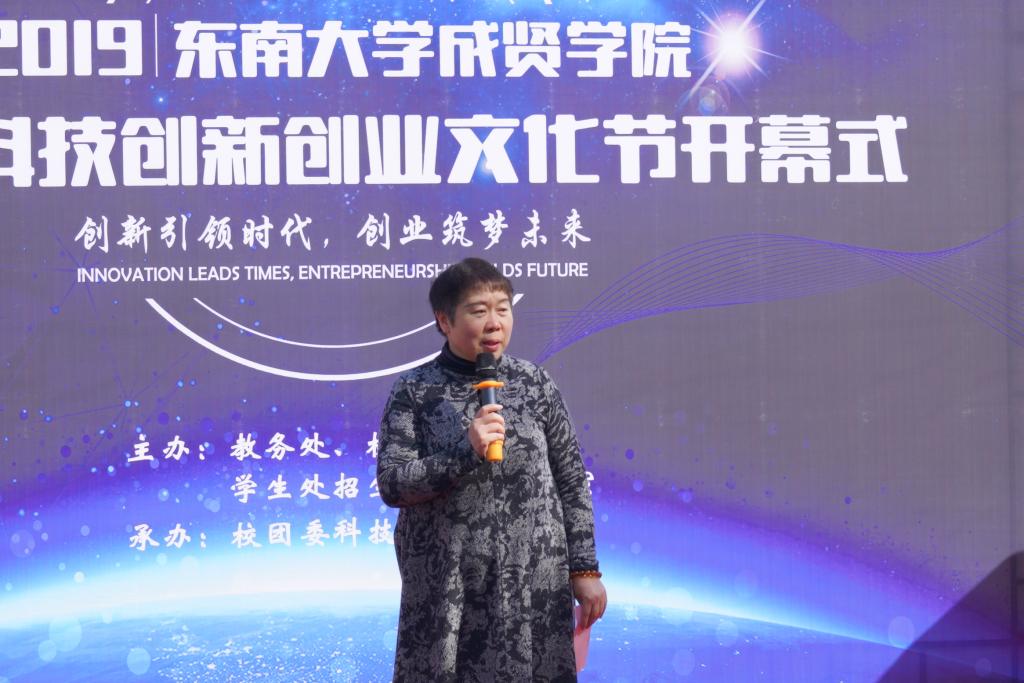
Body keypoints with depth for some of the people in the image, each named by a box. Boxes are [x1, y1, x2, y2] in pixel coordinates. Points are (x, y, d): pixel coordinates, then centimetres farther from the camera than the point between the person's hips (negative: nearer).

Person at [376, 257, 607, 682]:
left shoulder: (535, 384, 2)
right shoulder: (414, 391, -3)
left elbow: (572, 481, 5)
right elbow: (391, 485, -9)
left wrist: (585, 568, 2)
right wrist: (466, 453, -20)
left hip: (533, 583, 1)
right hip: (446, 591, -1)